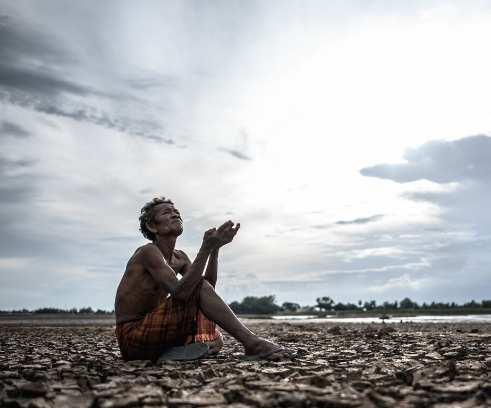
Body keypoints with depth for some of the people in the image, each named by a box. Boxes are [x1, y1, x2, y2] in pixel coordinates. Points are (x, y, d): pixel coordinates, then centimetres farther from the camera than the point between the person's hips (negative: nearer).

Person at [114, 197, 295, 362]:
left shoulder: (179, 257, 13)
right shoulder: (148, 251, -13)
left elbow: (208, 288, 2)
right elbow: (180, 292, -28)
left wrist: (215, 249, -9)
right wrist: (206, 247, -28)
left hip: (151, 331, 9)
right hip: (131, 336, -9)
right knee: (198, 287, -23)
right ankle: (252, 343, -27)